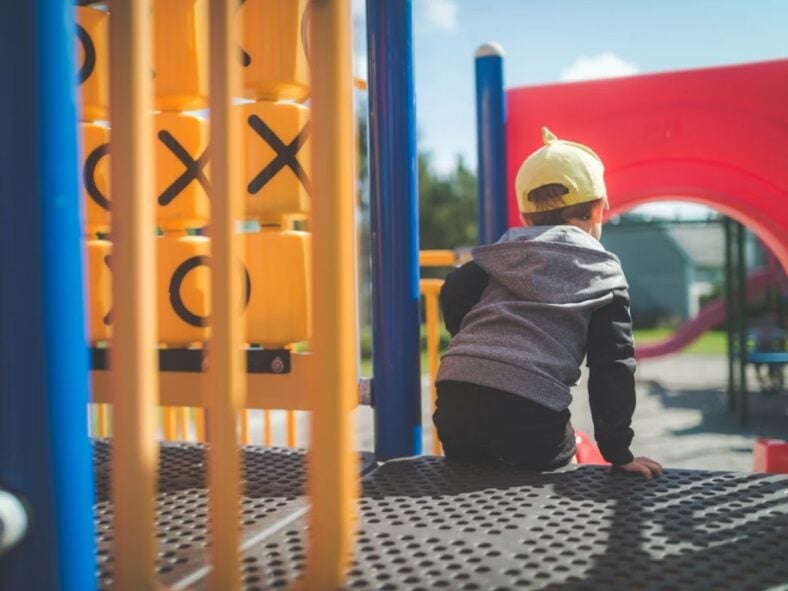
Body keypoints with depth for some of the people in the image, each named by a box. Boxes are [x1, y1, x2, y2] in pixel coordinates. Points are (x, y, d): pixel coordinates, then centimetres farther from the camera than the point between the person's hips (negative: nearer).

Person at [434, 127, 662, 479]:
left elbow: (454, 294, 8)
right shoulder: (604, 273, 14)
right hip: (531, 411, -4)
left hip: (457, 397, 4)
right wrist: (618, 451, 9)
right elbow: (612, 366, 7)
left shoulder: (503, 253, 22)